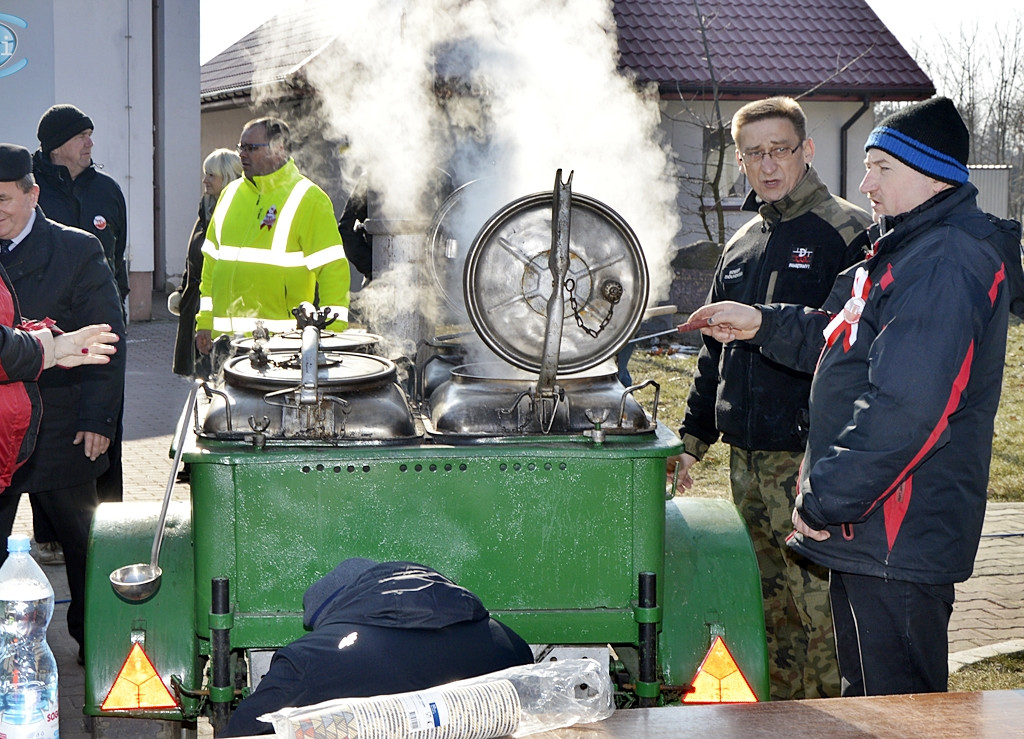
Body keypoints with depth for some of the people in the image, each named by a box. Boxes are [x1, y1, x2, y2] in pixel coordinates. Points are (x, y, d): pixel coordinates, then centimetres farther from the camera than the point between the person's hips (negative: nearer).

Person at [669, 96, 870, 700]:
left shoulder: (848, 233, -5)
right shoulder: (742, 246, 17)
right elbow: (716, 351, 25)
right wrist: (693, 440, 21)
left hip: (812, 460, -7)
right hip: (746, 461, 7)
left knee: (818, 611, -5)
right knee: (770, 609, 13)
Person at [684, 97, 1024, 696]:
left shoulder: (947, 264, -20)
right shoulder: (904, 252, 16)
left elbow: (904, 407, -28)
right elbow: (838, 340, 28)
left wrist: (824, 500, -23)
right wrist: (762, 324, 12)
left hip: (900, 539, -11)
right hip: (868, 529, 11)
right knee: (865, 699, 20)